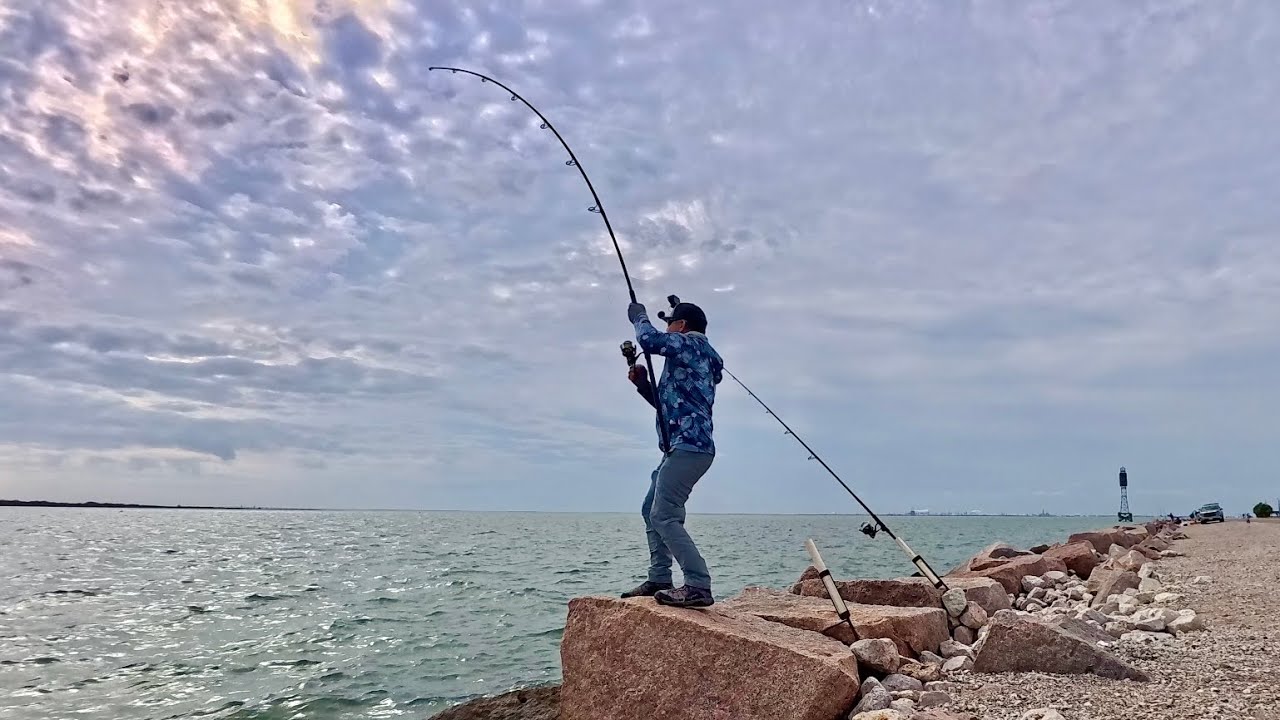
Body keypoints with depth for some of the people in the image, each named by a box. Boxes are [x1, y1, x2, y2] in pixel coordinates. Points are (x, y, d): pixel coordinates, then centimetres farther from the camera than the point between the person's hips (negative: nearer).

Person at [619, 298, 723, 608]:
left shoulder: (691, 343, -3)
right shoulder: (696, 359, 26)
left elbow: (649, 339, -20)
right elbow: (668, 403, 31)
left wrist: (638, 315, 0)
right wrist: (642, 383, 18)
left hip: (689, 446, -11)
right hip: (683, 447, 11)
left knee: (664, 516, -16)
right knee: (651, 510, 17)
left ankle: (698, 586, -19)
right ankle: (659, 579, 20)